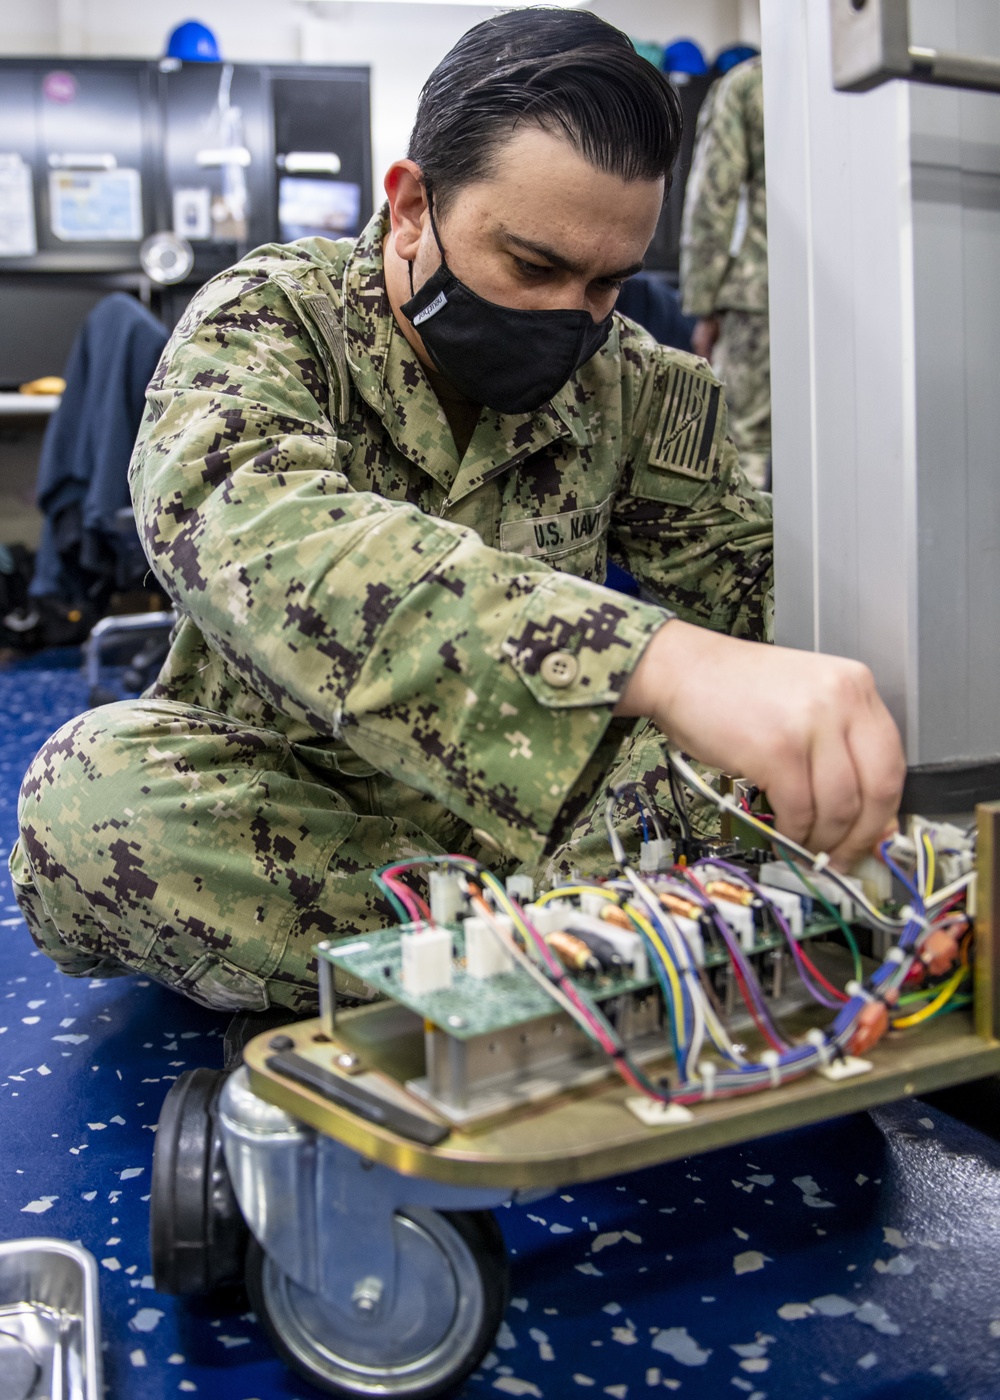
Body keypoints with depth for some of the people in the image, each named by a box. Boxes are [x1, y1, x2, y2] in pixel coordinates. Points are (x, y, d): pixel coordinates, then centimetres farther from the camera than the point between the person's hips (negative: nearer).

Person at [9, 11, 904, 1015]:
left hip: (522, 814, 3)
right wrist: (658, 659, -51)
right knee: (90, 795, -35)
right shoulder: (264, 321, -14)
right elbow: (250, 532, -37)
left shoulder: (621, 383, 2)